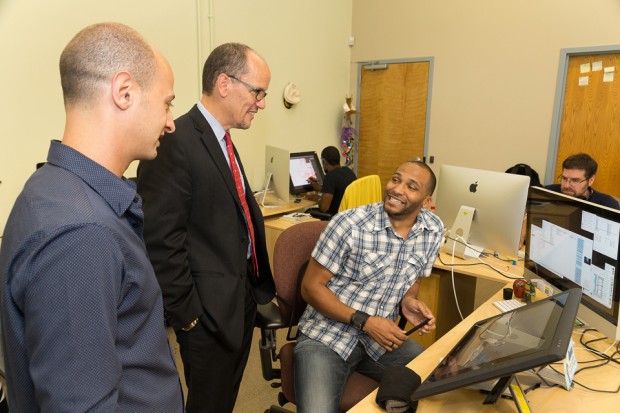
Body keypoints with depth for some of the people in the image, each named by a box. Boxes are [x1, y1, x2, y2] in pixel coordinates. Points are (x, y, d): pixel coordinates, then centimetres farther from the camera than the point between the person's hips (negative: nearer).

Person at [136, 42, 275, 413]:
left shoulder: (222, 141, 10)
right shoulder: (176, 143, -20)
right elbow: (161, 241, -22)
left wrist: (255, 285, 11)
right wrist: (186, 314, -16)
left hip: (242, 298, 9)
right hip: (209, 309, -8)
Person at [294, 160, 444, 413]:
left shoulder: (434, 230, -2)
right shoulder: (350, 224, -18)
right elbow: (311, 287, -13)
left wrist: (408, 301, -8)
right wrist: (364, 322, -21)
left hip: (380, 336, 5)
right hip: (326, 336, -4)